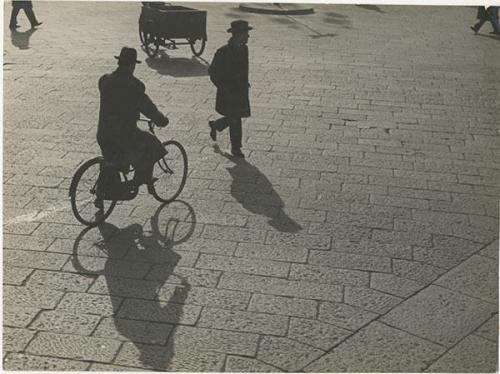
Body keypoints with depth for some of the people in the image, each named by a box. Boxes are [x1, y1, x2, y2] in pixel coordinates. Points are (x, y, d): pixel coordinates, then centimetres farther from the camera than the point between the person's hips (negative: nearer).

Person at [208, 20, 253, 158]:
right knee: (235, 120, -2)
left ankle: (215, 125, 41)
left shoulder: (244, 49, 5)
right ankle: (235, 148, 14)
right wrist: (224, 88, -18)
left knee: (234, 117, 14)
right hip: (228, 93, -7)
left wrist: (245, 84, 12)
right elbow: (213, 72, -13)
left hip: (241, 91, 7)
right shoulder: (223, 52, -17)